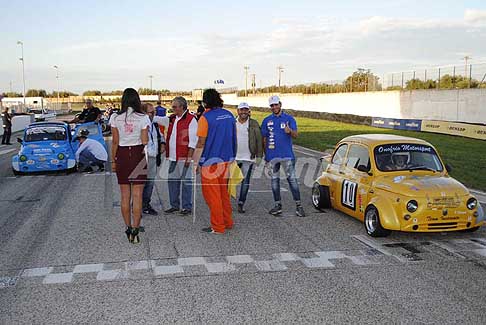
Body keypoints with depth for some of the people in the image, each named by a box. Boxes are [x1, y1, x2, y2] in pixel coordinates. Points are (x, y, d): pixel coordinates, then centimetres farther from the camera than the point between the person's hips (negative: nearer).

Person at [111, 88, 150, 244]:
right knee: (137, 196, 2)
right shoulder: (143, 118, -7)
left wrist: (113, 160, 9)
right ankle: (135, 230, 0)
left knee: (125, 196, 12)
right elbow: (145, 142, -7)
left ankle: (128, 228, 19)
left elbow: (115, 141, 2)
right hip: (138, 156, -2)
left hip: (122, 155, 2)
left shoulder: (116, 118, -1)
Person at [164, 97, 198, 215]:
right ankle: (174, 205, 24)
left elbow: (193, 140, -13)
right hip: (172, 156, 8)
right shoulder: (172, 118, 13)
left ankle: (187, 206, 10)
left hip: (184, 157, -8)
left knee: (186, 181, 1)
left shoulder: (191, 119, -9)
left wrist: (189, 157, -16)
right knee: (172, 181, 13)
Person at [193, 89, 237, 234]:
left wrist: (196, 162, -6)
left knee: (212, 194, 3)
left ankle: (217, 226, 7)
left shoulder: (206, 117, -13)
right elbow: (233, 138, 12)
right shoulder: (229, 115, 5)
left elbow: (201, 143, -13)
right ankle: (227, 222, 25)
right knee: (223, 192, 18)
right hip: (226, 159, 6)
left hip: (211, 161, -6)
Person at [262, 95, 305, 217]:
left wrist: (290, 131, -30)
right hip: (272, 156, 3)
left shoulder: (289, 118, 4)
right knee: (274, 180, 8)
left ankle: (298, 205, -2)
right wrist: (266, 156, 10)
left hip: (287, 155, -2)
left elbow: (296, 135, -6)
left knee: (292, 179, -5)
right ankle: (278, 205, 17)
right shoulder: (267, 121, 9)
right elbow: (264, 139, 12)